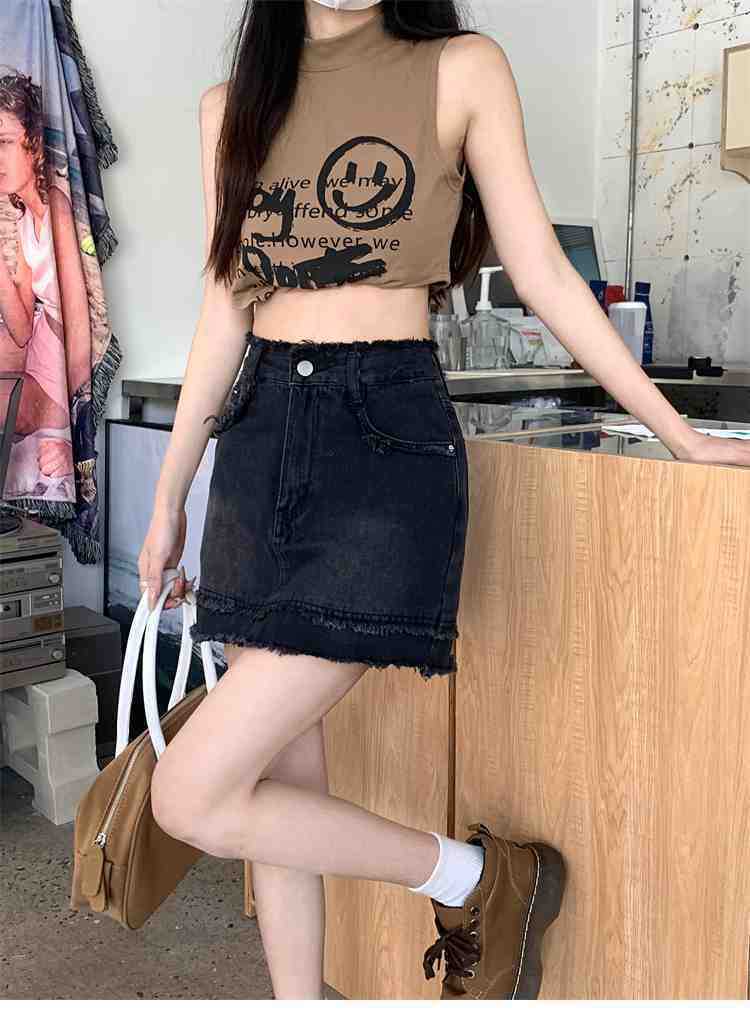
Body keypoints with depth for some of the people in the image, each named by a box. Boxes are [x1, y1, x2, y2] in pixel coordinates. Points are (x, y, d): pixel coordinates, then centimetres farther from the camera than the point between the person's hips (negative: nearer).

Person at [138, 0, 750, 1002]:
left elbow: (541, 268, 3)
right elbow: (227, 309, 14)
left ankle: (481, 879, 10)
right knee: (281, 777, 11)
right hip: (260, 434, 6)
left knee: (195, 793, -11)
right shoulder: (232, 104, 14)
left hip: (389, 432, -5)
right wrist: (169, 495, 14)